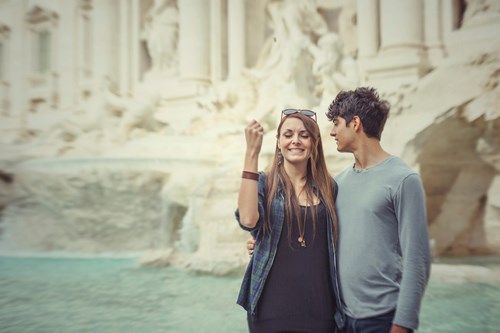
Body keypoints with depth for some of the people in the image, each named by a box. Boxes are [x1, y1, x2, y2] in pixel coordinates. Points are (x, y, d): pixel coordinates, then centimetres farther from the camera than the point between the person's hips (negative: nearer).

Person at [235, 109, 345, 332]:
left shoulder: (328, 187, 5)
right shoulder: (264, 183, -2)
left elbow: (333, 246, 13)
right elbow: (248, 220, -22)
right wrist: (252, 153, -21)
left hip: (319, 305, 2)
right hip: (272, 305, -2)